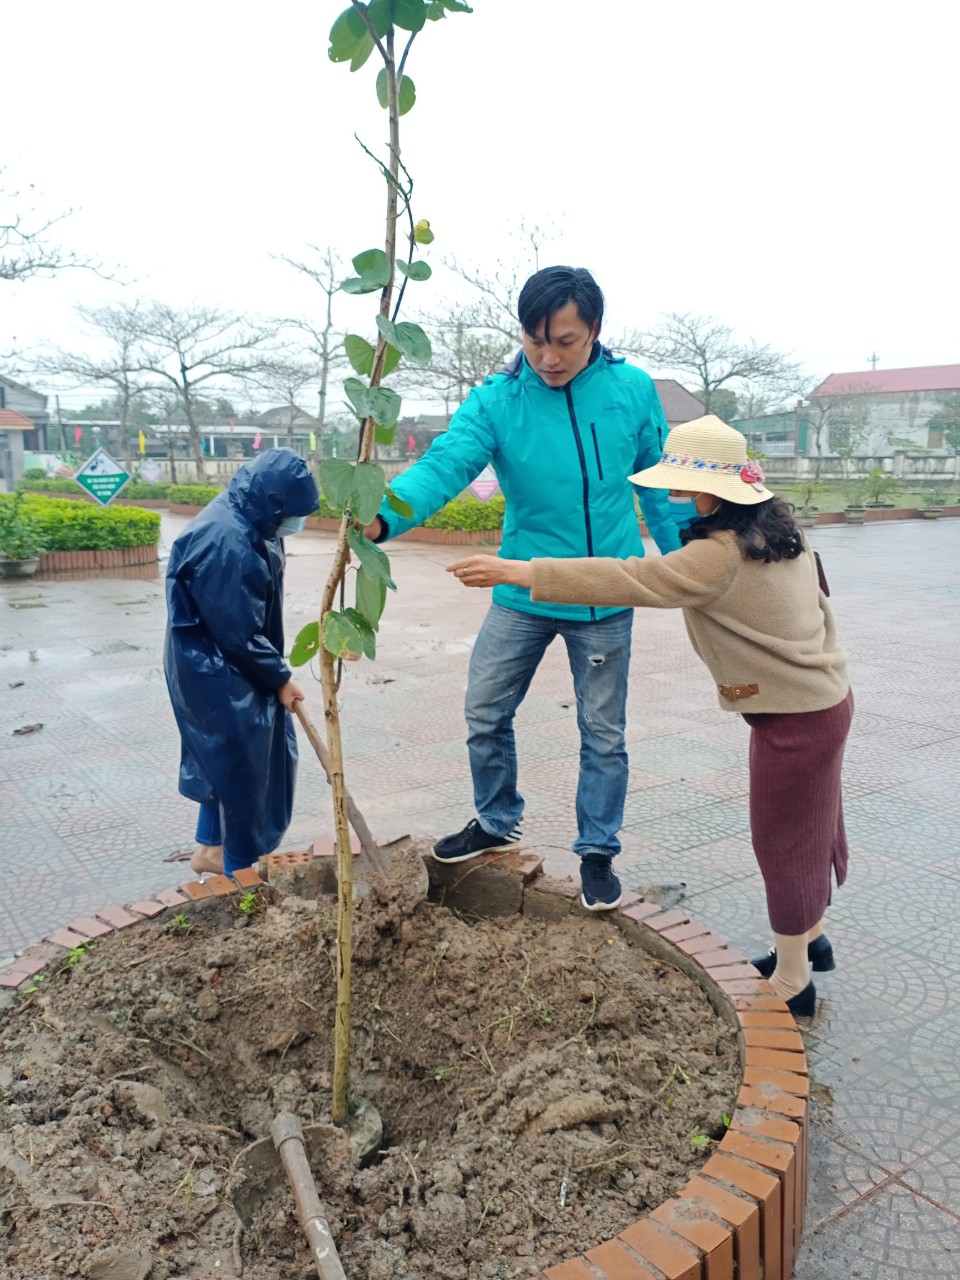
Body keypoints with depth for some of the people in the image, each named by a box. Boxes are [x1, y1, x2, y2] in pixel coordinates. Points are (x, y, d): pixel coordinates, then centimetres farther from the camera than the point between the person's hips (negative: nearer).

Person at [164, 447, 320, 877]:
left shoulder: (245, 522, 3)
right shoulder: (225, 542, -29)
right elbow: (239, 634, -24)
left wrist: (275, 670, 12)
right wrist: (280, 678, -12)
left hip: (229, 668, 10)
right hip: (215, 673, -10)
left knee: (226, 761, 20)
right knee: (242, 765, 2)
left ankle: (212, 847, 37)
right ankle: (240, 866, 19)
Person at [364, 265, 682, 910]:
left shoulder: (633, 391, -6)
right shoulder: (497, 401, -10)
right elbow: (444, 465, -25)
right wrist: (382, 517, -44)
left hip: (606, 598, 0)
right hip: (523, 594, 1)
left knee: (604, 734, 11)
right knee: (486, 716, 9)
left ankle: (598, 851, 31)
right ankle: (497, 823, 36)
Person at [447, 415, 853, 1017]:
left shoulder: (721, 555, -27)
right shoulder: (776, 528, 2)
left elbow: (630, 580, -35)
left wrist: (519, 572, -38)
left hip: (795, 716, -9)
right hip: (824, 692, 9)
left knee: (783, 838, 6)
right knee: (808, 825, 23)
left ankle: (791, 982, 23)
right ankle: (812, 936, 44)